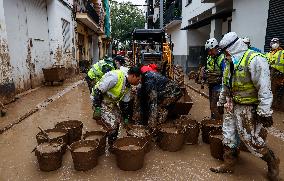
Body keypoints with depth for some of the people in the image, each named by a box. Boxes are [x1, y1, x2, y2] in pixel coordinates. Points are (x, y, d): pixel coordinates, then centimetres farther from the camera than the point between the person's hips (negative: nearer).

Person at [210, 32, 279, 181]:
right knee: (230, 134, 12)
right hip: (235, 106, 9)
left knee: (251, 139, 1)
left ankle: (272, 162, 29)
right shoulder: (232, 62, 10)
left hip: (250, 108, -8)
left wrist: (264, 112, -22)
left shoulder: (254, 59, -19)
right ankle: (228, 164, 29)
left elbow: (264, 88, -22)